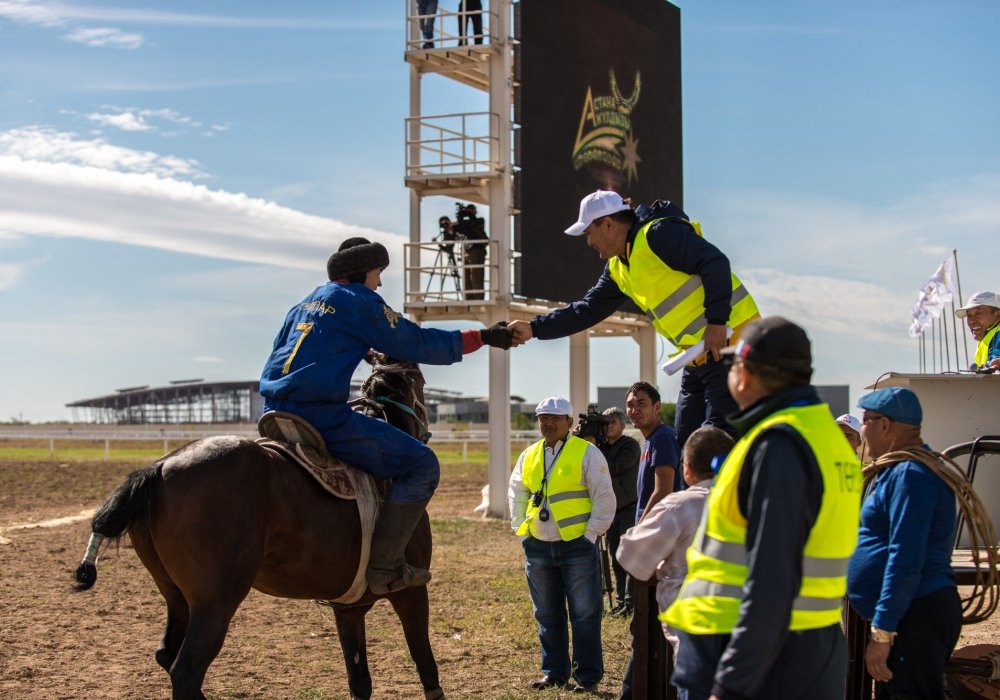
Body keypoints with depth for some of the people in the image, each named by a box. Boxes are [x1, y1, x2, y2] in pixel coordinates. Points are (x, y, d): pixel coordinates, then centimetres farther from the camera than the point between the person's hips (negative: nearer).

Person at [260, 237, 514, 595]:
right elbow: (418, 344, -1)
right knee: (420, 465, -5)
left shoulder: (306, 303, 23)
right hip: (321, 414, -9)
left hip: (275, 410, 9)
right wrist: (482, 337, 6)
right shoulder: (361, 301, 0)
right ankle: (383, 567, -10)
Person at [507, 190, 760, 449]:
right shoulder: (619, 268, 16)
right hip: (699, 358, 10)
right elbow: (588, 310, 22)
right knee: (686, 442, 11)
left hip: (728, 340, -10)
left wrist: (716, 321, -27)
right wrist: (534, 328, 17)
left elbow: (716, 263, -23)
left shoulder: (659, 234, -14)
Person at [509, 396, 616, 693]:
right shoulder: (529, 456, 11)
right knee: (547, 615, 12)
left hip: (577, 546, -5)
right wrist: (521, 531, 10)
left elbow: (604, 497, -6)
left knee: (584, 614, -1)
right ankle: (554, 672, 23)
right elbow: (516, 494, 21)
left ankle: (587, 675, 7)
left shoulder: (587, 453, -5)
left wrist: (591, 534, -11)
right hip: (538, 547, 5)